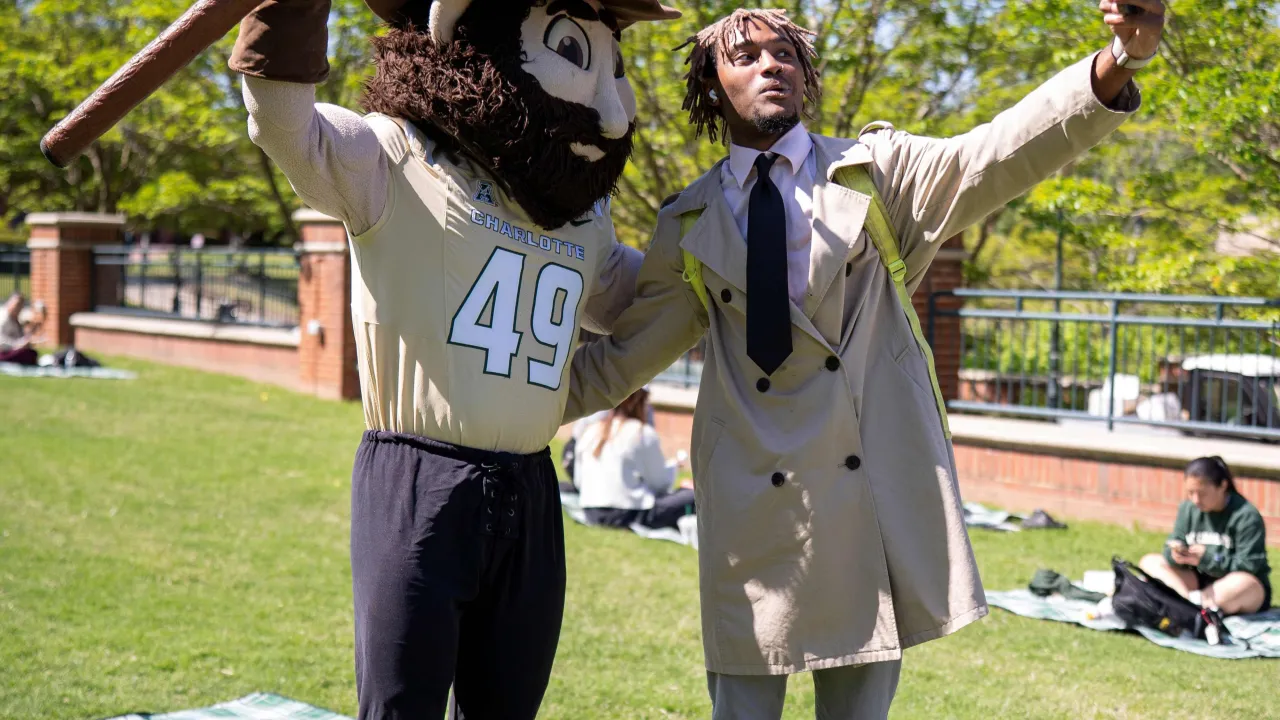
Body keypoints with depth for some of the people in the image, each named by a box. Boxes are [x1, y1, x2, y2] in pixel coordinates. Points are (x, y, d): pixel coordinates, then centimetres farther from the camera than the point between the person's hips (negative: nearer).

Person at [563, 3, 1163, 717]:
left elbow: (994, 156, -13)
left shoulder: (879, 172, 4)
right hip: (756, 504, 1)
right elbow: (621, 356, 16)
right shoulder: (691, 226, 9)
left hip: (880, 491, -1)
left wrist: (1115, 66, -29)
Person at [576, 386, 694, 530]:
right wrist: (672, 467, 24)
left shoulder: (591, 431, 13)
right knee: (693, 496, -3)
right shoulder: (644, 433, -2)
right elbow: (660, 482, 4)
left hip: (592, 513, 6)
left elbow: (579, 480, 15)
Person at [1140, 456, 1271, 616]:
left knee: (1243, 584, -40)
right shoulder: (1187, 508, 1)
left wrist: (1207, 558, -28)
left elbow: (1249, 566, -19)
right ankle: (1193, 599, -32)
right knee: (1149, 562, -11)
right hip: (1199, 581, 6)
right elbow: (1172, 547, 1)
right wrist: (1174, 554, -24)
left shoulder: (1246, 516, -15)